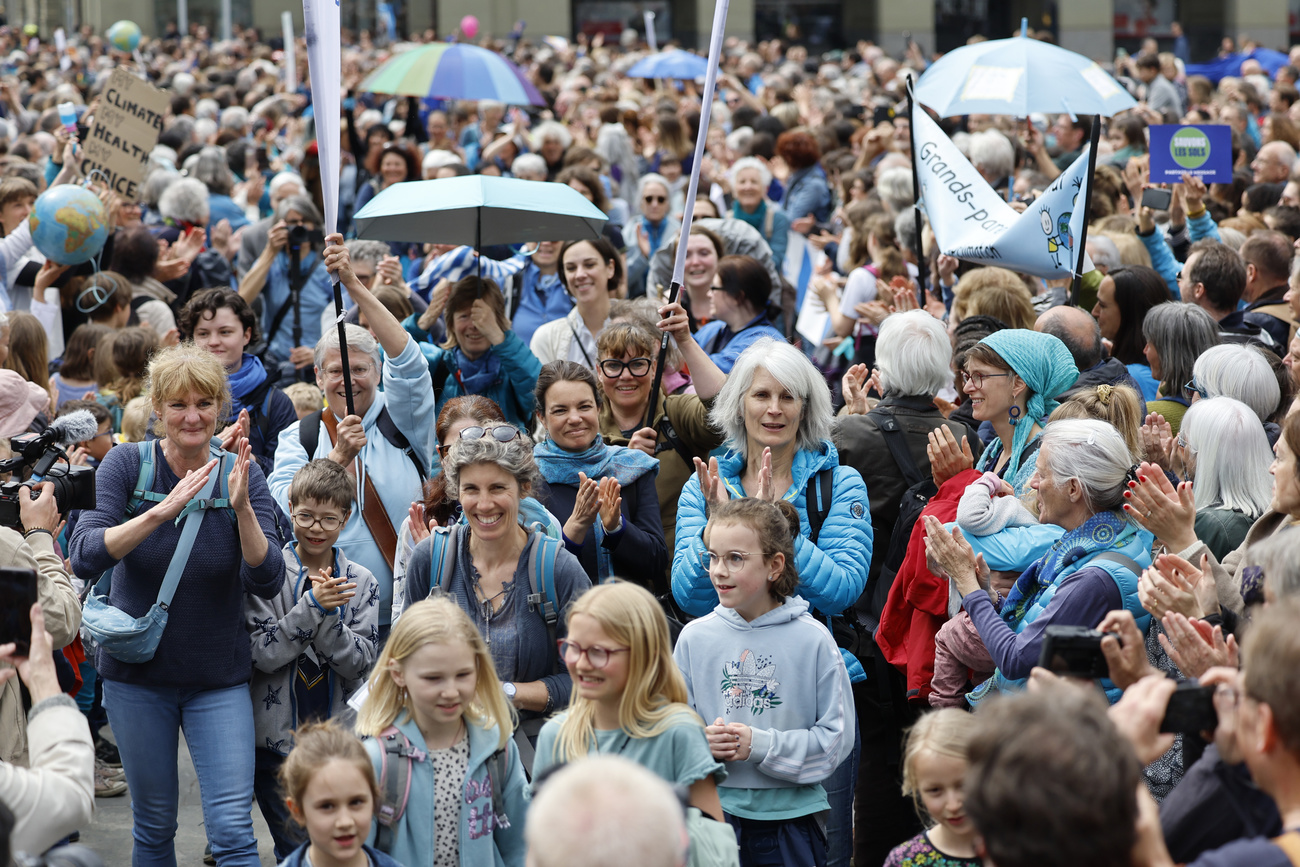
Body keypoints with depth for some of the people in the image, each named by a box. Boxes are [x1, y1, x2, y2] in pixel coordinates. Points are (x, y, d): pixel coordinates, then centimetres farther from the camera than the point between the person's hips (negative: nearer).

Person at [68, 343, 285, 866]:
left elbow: (267, 581, -15)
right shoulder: (127, 465, -7)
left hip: (219, 679, 0)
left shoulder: (241, 475, -4)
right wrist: (162, 511, -34)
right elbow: (85, 557, -21)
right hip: (137, 672, 0)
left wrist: (242, 507, -30)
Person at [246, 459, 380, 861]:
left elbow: (360, 663, -5)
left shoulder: (361, 583, 3)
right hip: (277, 738, -2)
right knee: (295, 850, 0)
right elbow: (262, 653, -12)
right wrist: (313, 606, -20)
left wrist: (327, 617, -20)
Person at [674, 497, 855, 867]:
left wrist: (762, 745, -17)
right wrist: (702, 743, -15)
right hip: (712, 811, 2)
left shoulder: (812, 639, -5)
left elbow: (836, 737, -6)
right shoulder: (695, 638, 2)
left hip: (790, 814, -2)